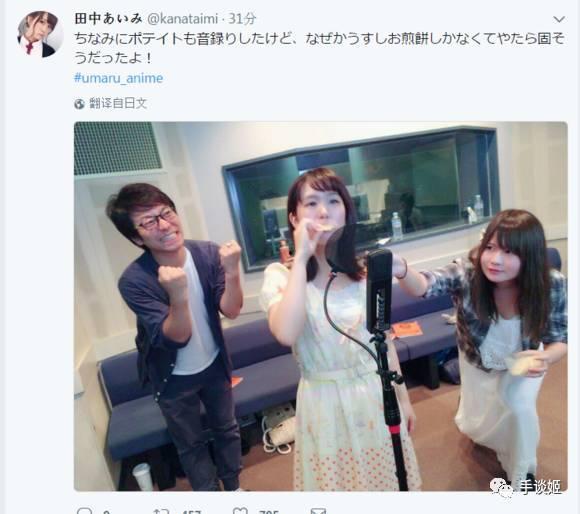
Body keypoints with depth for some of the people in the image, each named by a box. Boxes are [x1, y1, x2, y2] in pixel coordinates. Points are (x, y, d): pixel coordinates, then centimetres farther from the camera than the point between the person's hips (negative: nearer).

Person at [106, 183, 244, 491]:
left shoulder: (207, 253, -19)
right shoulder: (133, 281, -26)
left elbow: (230, 311, -19)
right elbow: (177, 336, -29)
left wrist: (232, 273, -38)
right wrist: (178, 295, -48)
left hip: (215, 364, 3)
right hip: (174, 379, -2)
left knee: (227, 430, 23)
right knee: (191, 446, 20)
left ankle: (234, 487, 51)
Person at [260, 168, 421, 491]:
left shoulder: (365, 270, -4)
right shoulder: (280, 275, -14)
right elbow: (287, 334, -33)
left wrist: (403, 397, 10)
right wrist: (301, 258, -29)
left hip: (376, 394, 3)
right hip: (325, 402, -2)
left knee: (387, 478, 22)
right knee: (336, 479, 19)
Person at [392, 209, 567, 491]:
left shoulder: (552, 285, -28)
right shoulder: (467, 273, -36)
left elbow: (561, 338, -16)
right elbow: (426, 285, -55)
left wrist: (547, 357, -39)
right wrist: (402, 271, -78)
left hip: (523, 361, 1)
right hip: (478, 361, 0)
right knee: (476, 427, 15)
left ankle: (521, 474, 15)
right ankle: (472, 401, 55)